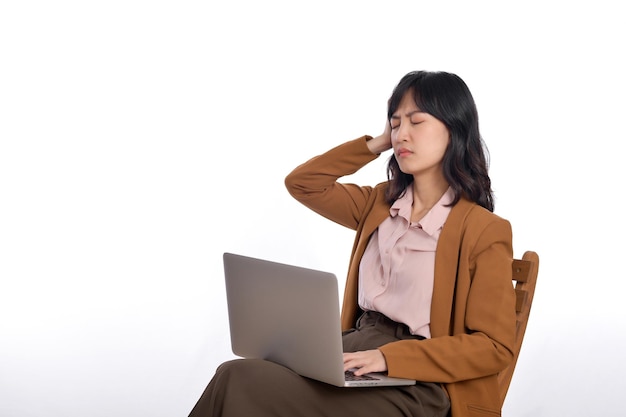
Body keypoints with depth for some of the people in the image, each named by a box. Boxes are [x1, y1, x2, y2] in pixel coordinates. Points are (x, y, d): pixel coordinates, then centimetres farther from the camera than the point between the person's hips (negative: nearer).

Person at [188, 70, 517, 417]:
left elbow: (493, 347, -9)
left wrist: (390, 357, -20)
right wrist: (377, 143, 12)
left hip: (413, 383, -6)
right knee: (239, 378, -23)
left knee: (241, 387, -25)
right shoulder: (380, 205, 15)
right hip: (354, 350, 6)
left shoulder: (485, 231, -5)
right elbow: (302, 183, 21)